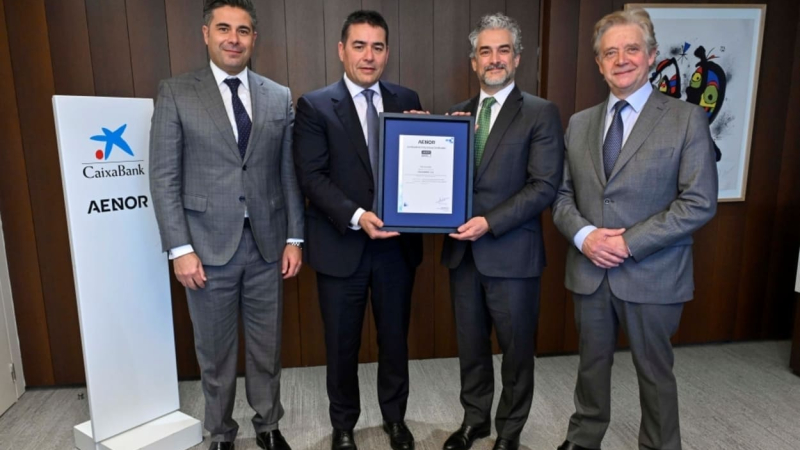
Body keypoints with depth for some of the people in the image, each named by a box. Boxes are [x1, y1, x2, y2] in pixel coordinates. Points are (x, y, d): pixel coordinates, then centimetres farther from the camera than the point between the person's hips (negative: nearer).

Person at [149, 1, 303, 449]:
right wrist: (180, 248, -9)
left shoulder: (280, 97, 7)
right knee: (215, 351, 12)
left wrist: (294, 237, 2)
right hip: (208, 246, -2)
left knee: (267, 346, 14)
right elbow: (164, 177, -4)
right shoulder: (175, 93, 0)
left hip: (267, 245, 2)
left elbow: (290, 173, 6)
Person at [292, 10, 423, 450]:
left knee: (395, 338, 17)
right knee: (342, 344, 13)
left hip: (397, 243, 3)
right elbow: (311, 176, -11)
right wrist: (356, 216, -23)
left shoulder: (407, 100, 6)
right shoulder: (314, 105, -4)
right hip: (342, 245, -2)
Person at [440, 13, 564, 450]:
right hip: (462, 249, 4)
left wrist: (490, 222, -19)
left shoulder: (541, 113, -4)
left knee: (516, 349, 11)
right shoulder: (457, 113, 10)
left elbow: (545, 185, -12)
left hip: (512, 252, -4)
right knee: (470, 344, 17)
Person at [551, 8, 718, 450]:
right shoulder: (579, 123, 7)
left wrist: (629, 242, -17)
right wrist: (584, 235, -13)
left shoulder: (686, 119, -5)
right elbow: (561, 194, 6)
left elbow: (699, 202, -11)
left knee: (655, 371, 13)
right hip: (589, 271, 4)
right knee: (591, 363, 19)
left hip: (651, 275, -3)